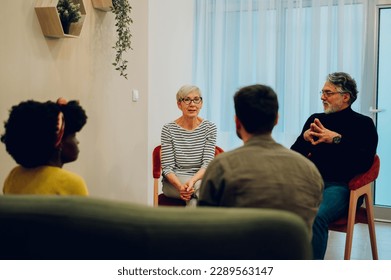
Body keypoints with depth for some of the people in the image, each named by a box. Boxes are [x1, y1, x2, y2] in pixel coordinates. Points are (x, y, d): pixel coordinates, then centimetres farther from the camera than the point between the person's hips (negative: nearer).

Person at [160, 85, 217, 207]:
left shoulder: (210, 128, 1)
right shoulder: (168, 129, -3)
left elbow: (207, 163, -7)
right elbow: (167, 167, -6)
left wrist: (193, 181, -28)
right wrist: (180, 186, -27)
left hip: (200, 178, 2)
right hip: (174, 181, -1)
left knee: (194, 200, -33)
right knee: (202, 185, -33)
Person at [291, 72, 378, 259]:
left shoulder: (363, 124, 7)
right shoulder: (315, 119, 20)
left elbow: (364, 162, -9)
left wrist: (337, 139, -18)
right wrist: (304, 138, -3)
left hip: (340, 186, -4)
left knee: (316, 217, -35)